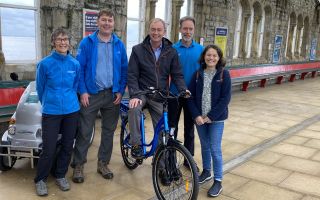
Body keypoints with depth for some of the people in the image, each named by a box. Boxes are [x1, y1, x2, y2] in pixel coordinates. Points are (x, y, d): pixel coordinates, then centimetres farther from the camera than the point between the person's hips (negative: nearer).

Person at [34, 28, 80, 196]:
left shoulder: (75, 64, 1)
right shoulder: (45, 63, -8)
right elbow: (40, 88, 5)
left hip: (72, 111, 3)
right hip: (51, 112, -3)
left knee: (67, 146, 11)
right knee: (49, 149, -2)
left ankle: (60, 176, 31)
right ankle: (40, 179, 20)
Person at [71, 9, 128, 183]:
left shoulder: (119, 45, 6)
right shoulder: (87, 42, -2)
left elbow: (124, 70, 7)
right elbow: (80, 68, -4)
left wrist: (120, 91, -2)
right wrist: (83, 91, -10)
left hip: (112, 95, 3)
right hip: (91, 94, -3)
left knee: (108, 131, 11)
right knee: (84, 131, 2)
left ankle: (103, 163, 26)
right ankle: (78, 165, 16)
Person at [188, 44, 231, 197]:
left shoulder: (224, 74, -7)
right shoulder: (197, 74, 1)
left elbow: (225, 98, -11)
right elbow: (191, 96, 1)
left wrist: (211, 116, -14)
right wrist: (197, 115, -11)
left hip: (216, 118, -3)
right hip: (199, 118, 3)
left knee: (215, 149, -2)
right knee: (204, 146, 16)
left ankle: (218, 182, 10)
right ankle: (206, 172, 35)